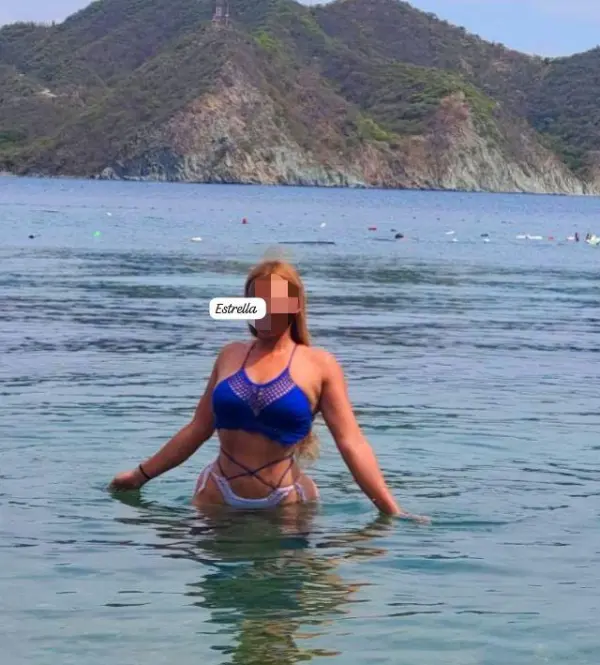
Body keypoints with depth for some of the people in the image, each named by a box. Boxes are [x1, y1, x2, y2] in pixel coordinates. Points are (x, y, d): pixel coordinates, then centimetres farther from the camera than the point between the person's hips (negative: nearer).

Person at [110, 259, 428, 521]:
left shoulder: (319, 365, -2)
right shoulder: (231, 355, 8)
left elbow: (352, 443, -6)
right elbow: (198, 429, 15)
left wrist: (392, 510, -13)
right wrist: (141, 475, 17)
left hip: (283, 506, -3)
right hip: (217, 499, 3)